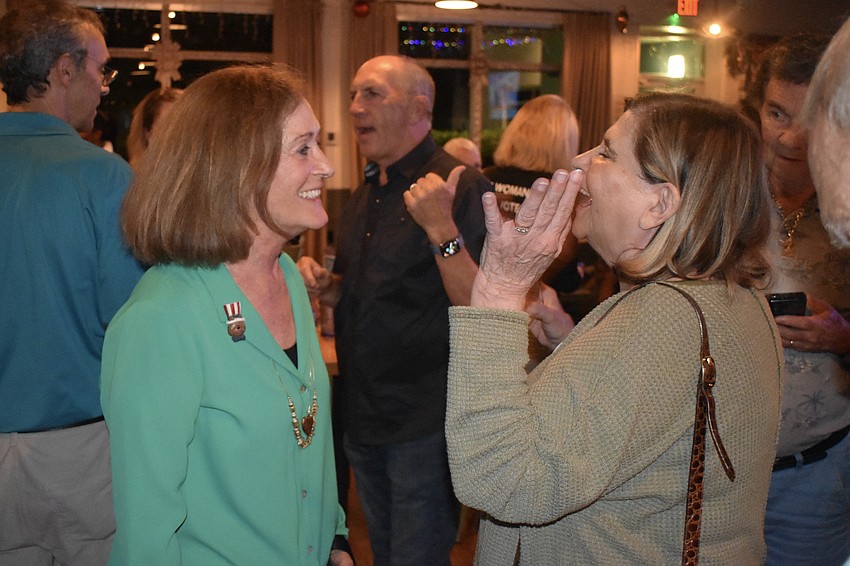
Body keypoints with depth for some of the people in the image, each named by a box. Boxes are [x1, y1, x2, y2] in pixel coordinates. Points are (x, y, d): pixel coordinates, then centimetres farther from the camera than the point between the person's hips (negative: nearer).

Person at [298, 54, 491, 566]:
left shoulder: (461, 187, -14)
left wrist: (442, 230, -33)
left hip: (426, 422, -8)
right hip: (363, 415, 8)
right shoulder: (365, 195, 11)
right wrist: (325, 285, 1)